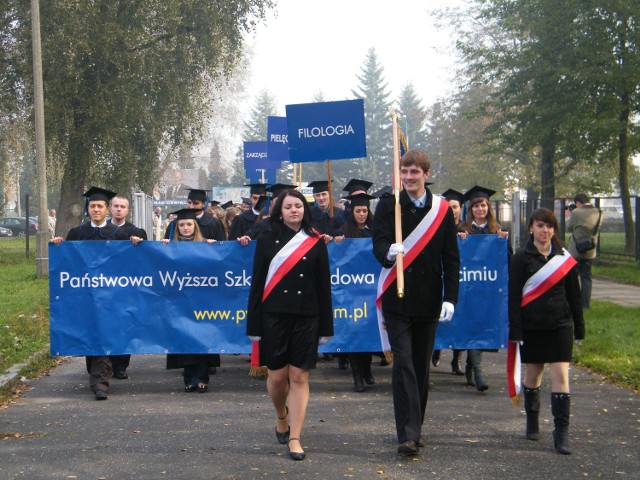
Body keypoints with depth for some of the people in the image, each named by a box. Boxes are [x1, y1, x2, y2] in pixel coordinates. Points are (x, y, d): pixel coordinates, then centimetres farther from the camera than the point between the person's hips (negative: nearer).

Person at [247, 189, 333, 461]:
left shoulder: (315, 243, 6)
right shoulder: (267, 242, 4)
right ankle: (281, 417, 32)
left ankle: (294, 438, 4)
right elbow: (257, 283, 3)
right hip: (274, 316, 0)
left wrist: (325, 326, 3)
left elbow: (323, 286, 7)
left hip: (306, 317, 0)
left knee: (299, 377, -1)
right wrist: (254, 325, -2)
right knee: (277, 376, 1)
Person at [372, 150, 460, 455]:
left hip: (428, 301, 2)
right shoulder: (387, 207, 1)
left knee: (421, 366, 11)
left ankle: (414, 427, 24)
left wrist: (450, 298, -5)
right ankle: (408, 434, -11)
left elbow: (451, 258, 4)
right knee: (404, 365, -9)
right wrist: (389, 252, -35)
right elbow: (379, 245, -11)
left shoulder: (442, 210, 5)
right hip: (397, 299, -2)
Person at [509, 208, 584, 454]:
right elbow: (514, 296, -4)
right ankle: (532, 422, 29)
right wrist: (515, 330, -9)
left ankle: (562, 431, -6)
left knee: (561, 375, -7)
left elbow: (574, 295, 11)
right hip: (532, 327, -1)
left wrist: (579, 327, 10)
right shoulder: (521, 258, -2)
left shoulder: (564, 258, 6)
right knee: (532, 374, 10)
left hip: (560, 325, 1)